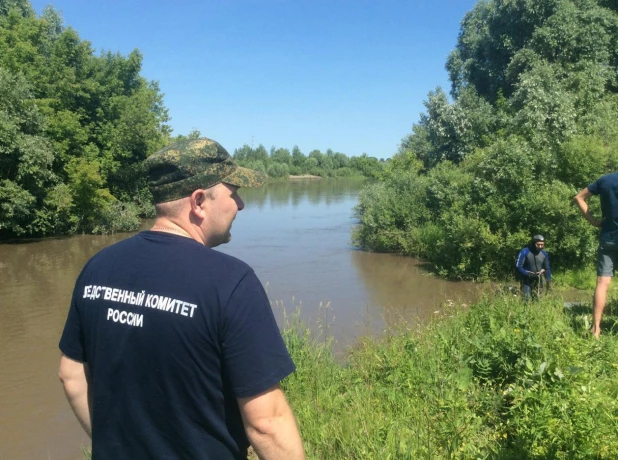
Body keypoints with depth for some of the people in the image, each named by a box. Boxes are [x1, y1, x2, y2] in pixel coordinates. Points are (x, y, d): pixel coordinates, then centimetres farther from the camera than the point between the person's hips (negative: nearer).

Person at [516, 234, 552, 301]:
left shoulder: (544, 254, 2)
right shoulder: (524, 252, -12)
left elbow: (547, 268, 13)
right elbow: (518, 266, -11)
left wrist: (548, 281, 8)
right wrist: (529, 274, -21)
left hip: (538, 281, 4)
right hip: (526, 282, -4)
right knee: (526, 300, -12)